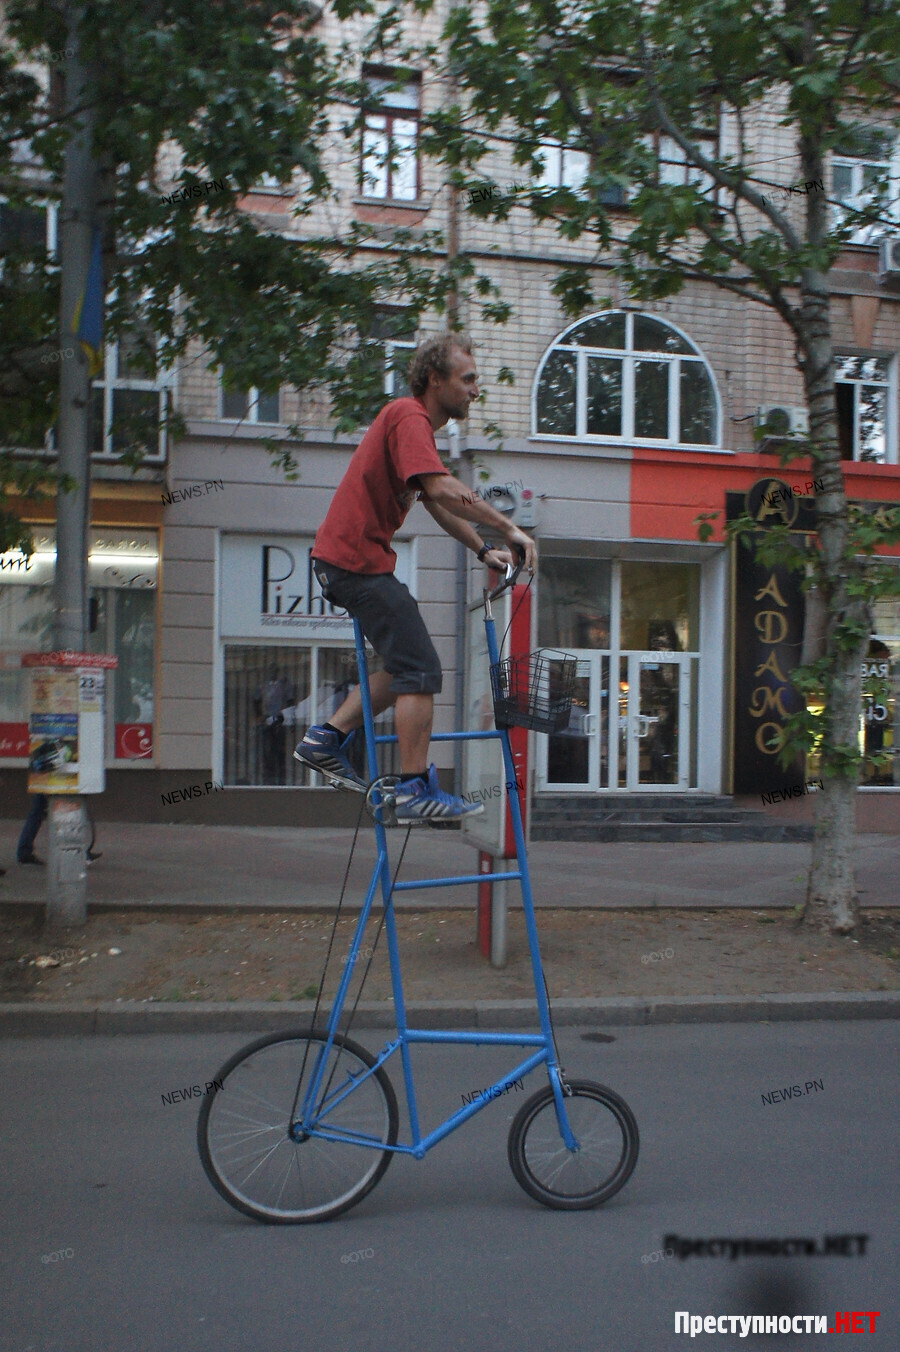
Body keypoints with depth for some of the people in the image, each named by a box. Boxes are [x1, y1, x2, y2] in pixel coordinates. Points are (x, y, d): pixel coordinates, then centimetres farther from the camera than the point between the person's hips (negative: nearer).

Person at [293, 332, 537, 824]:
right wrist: (509, 529, -23)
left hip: (350, 559, 10)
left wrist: (483, 550, 16)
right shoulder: (409, 418, -13)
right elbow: (443, 490, -28)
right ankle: (416, 792, -6)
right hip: (359, 561, -10)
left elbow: (436, 503, 24)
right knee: (421, 671, -9)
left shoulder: (413, 421, 20)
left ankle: (328, 737, 17)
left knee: (406, 666, 15)